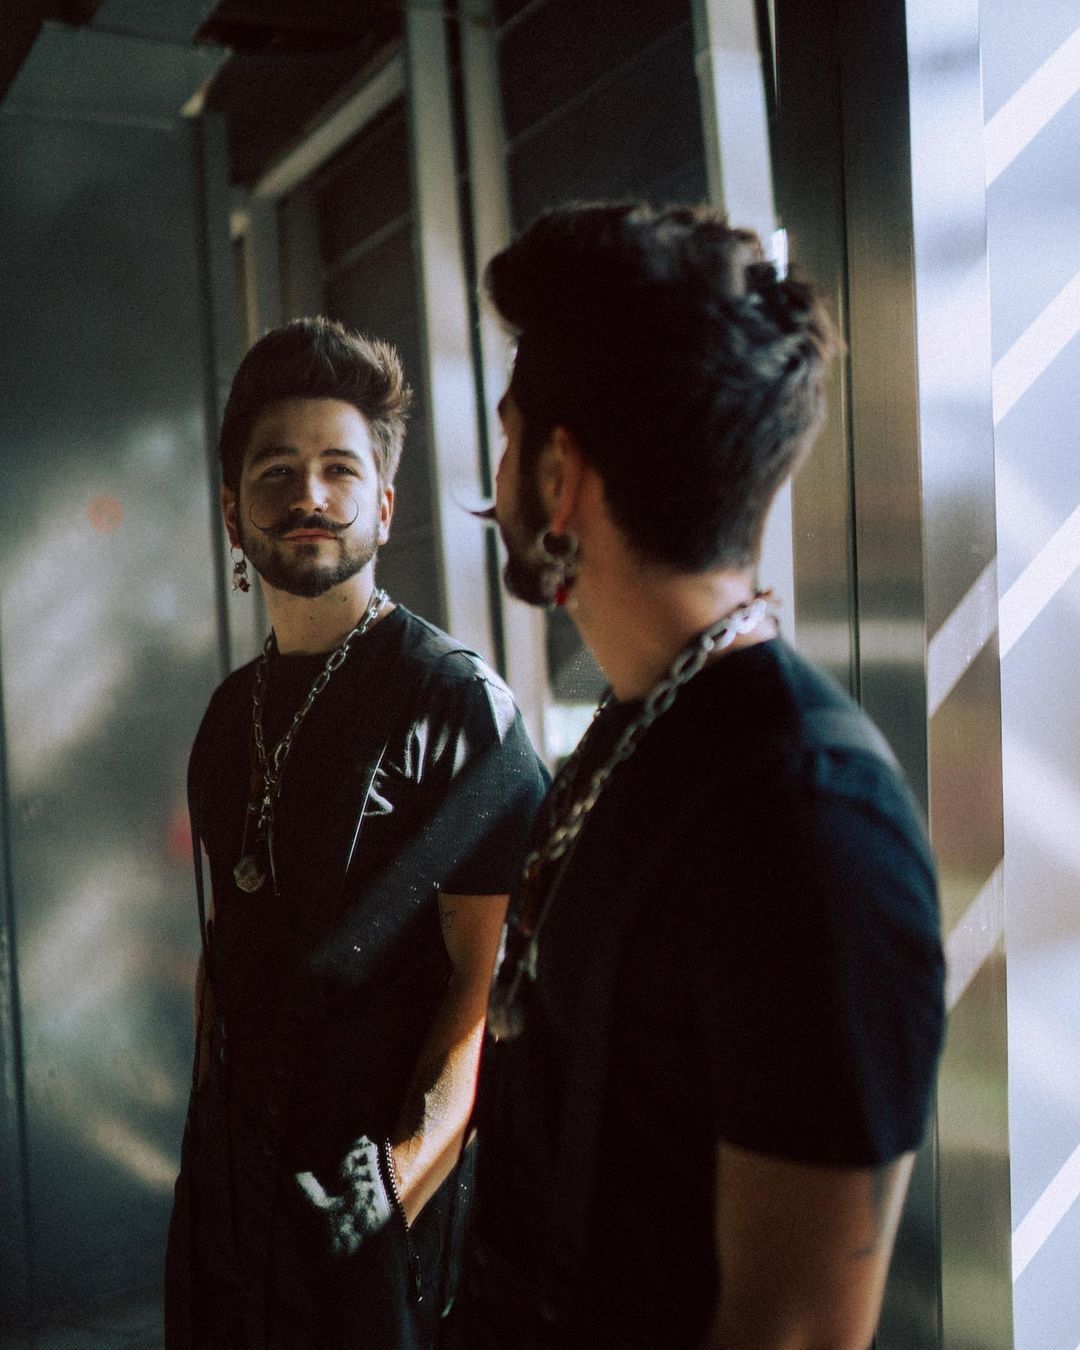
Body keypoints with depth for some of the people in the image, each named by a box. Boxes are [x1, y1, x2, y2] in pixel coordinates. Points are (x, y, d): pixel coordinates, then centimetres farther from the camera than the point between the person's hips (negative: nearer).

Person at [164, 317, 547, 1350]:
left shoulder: (456, 701, -15)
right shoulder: (233, 711, 8)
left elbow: (487, 977, -18)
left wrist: (411, 1164, -26)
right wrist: (206, 1105, 13)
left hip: (376, 1185, -6)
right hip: (228, 1157, 7)